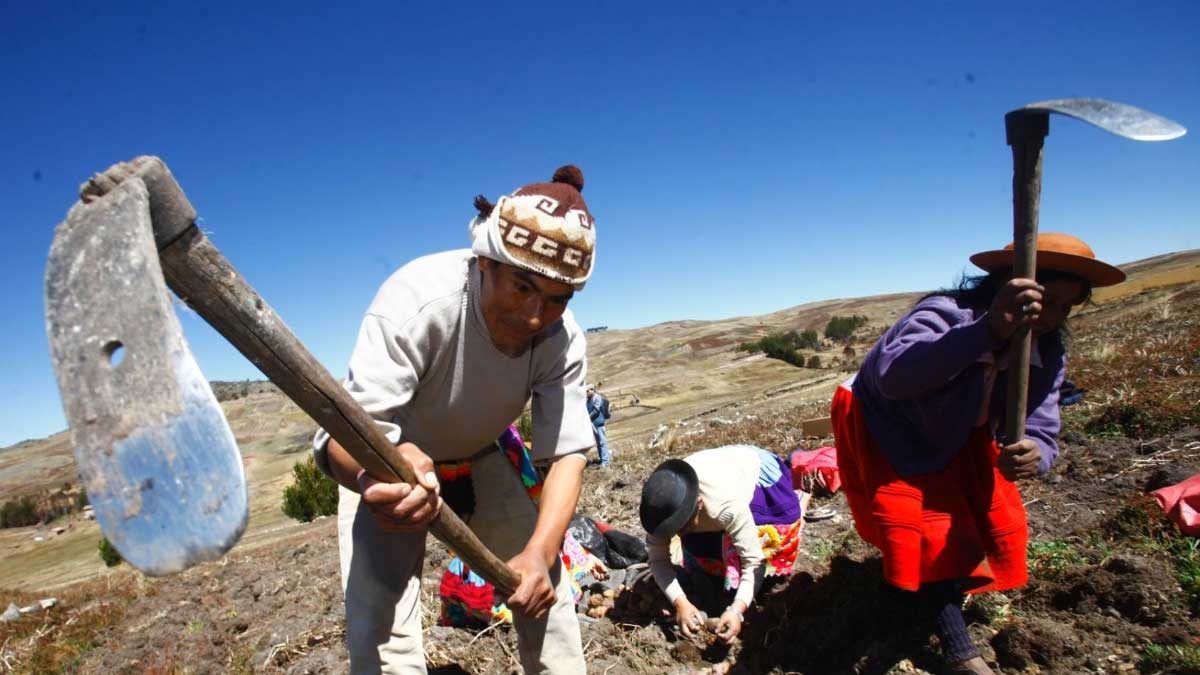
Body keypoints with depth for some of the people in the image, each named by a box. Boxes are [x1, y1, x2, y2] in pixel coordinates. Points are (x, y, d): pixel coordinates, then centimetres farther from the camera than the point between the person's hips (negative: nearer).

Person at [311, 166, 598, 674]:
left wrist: (539, 552, -38)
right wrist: (374, 475, -67)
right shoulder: (416, 301, -37)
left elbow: (568, 452, -21)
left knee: (545, 588, 3)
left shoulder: (562, 339, -23)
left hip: (478, 461, 4)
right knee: (379, 628, -16)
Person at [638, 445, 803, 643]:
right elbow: (658, 559, -28)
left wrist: (736, 610, -55)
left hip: (761, 475, -4)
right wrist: (680, 602, -43)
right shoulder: (662, 507, -32)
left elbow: (753, 561, -42)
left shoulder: (726, 506, -47)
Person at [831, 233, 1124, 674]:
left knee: (993, 519, 7)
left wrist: (1035, 454, -47)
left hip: (958, 438, 7)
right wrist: (988, 331, -69)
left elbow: (1041, 429, -21)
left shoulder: (1047, 354, -15)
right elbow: (893, 376, -58)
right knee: (924, 529, -15)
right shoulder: (946, 314, -37)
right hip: (889, 430, -6)